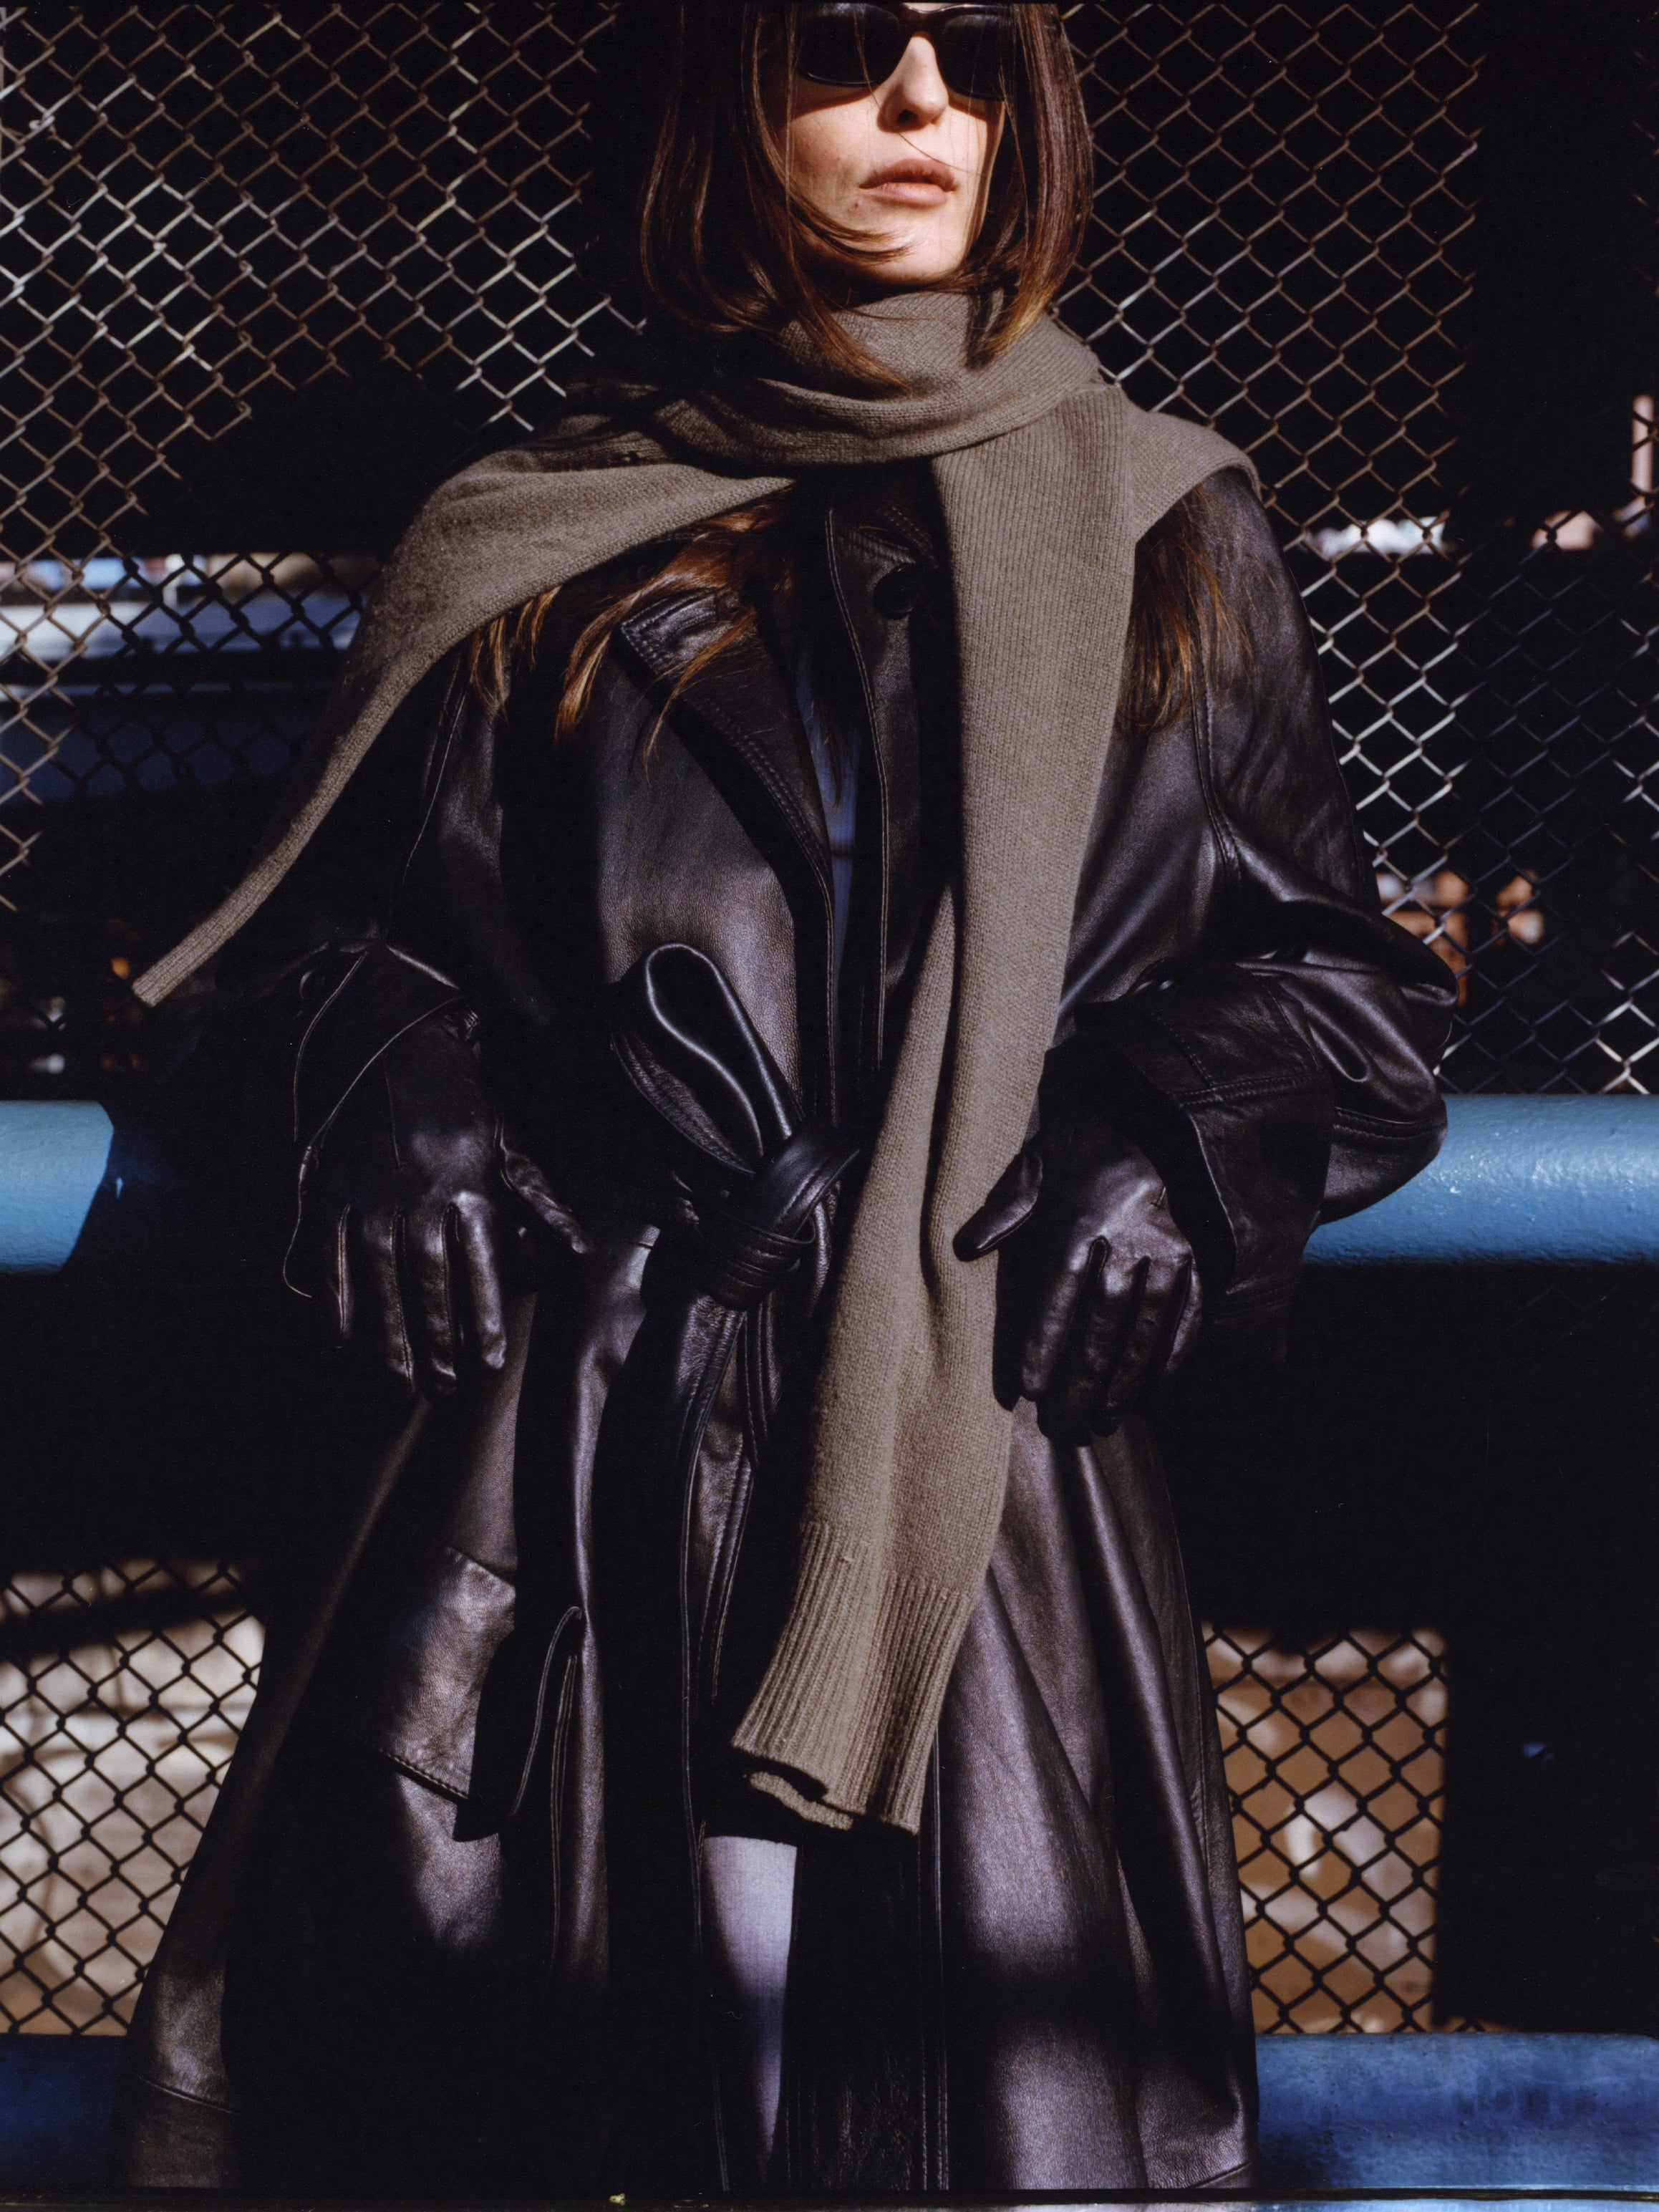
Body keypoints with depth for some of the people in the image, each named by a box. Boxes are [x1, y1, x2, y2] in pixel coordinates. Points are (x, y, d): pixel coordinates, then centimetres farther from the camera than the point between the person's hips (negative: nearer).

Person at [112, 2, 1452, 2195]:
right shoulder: (543, 552, 13)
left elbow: (1332, 973, 16)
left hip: (976, 1461, 0)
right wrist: (388, 1098, -3)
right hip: (551, 1466, 0)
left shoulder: (1169, 543, 14)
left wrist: (1183, 1137, -3)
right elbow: (336, 925, 18)